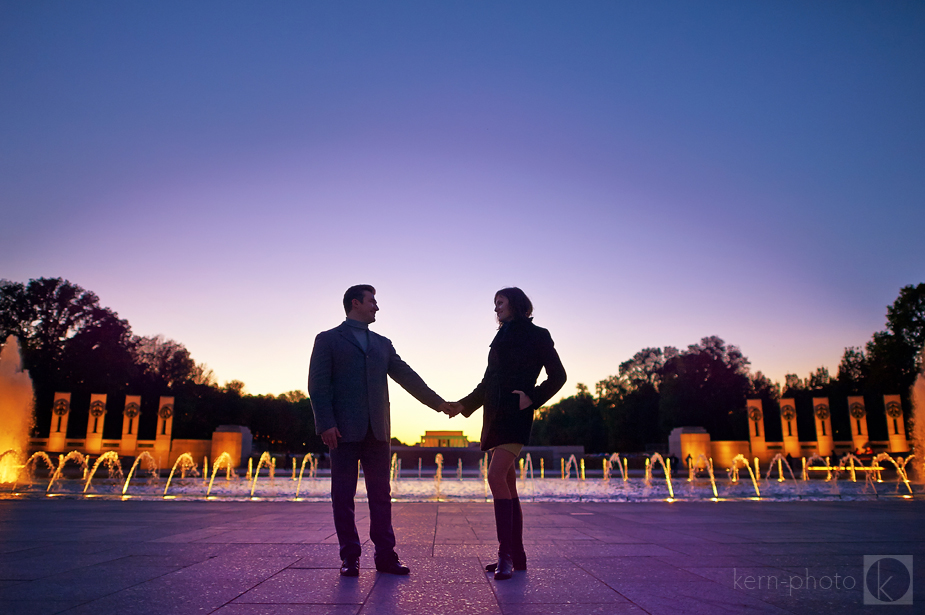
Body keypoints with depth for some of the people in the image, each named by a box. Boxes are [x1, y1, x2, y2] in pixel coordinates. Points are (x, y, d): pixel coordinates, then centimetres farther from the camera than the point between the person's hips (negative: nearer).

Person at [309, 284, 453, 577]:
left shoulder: (382, 344, 19)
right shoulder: (327, 340, 6)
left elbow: (407, 377, 16)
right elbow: (318, 385, -3)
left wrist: (439, 402, 10)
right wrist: (326, 424, -13)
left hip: (377, 431, 4)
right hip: (344, 431, -4)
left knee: (381, 494, 5)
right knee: (343, 495, 2)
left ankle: (385, 555, 12)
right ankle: (350, 558, 11)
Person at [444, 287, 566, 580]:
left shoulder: (536, 335, 2)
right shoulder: (502, 338, 22)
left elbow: (557, 375, -1)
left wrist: (533, 397, -14)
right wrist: (463, 404, 14)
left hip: (516, 413, -8)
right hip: (497, 415, 8)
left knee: (496, 476, -20)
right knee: (507, 484, 6)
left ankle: (506, 553, -17)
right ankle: (516, 556, 12)